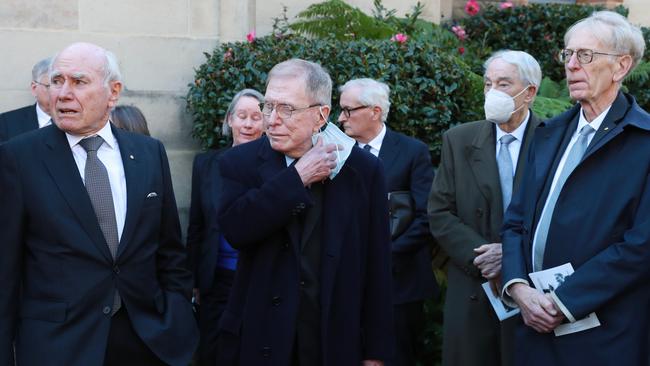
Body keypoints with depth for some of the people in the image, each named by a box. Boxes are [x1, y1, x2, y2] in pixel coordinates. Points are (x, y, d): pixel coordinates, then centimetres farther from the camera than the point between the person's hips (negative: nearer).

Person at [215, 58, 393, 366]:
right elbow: (234, 229, -19)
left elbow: (377, 269, -1)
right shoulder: (241, 162, -1)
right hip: (260, 340, 0)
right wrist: (296, 177, -17)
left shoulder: (363, 169, -2)